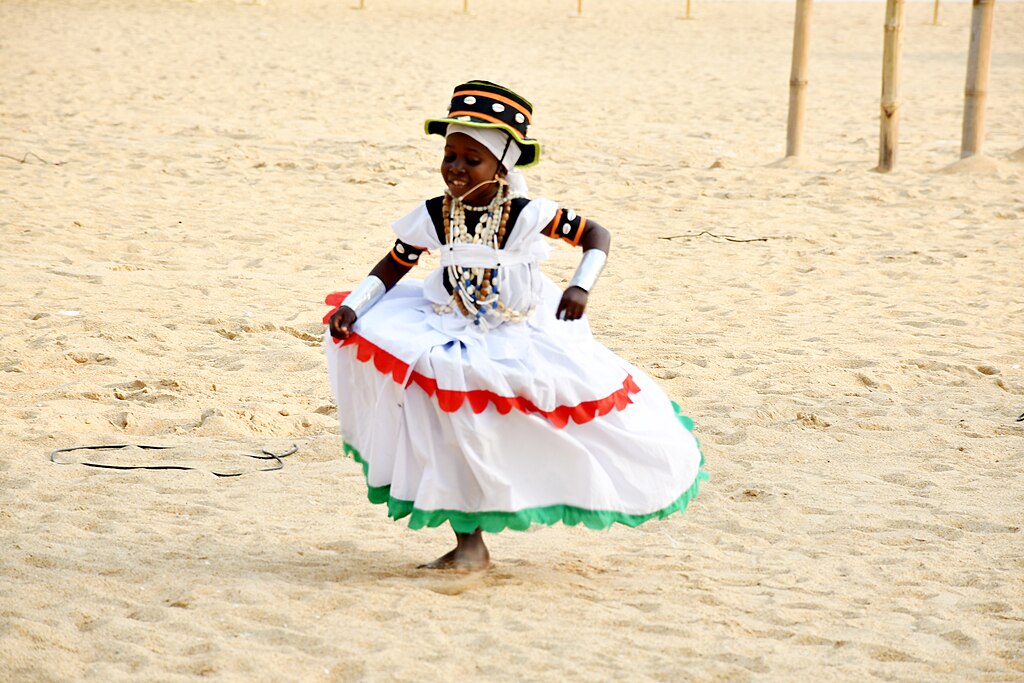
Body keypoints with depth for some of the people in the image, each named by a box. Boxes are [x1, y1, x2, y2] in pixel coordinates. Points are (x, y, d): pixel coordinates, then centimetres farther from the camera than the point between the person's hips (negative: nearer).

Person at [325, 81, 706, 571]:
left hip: (525, 339, -2)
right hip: (455, 332, 2)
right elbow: (391, 268, 0)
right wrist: (352, 306, -15)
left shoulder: (526, 216, -16)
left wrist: (581, 288, -24)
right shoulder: (434, 216, -8)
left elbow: (596, 235, -8)